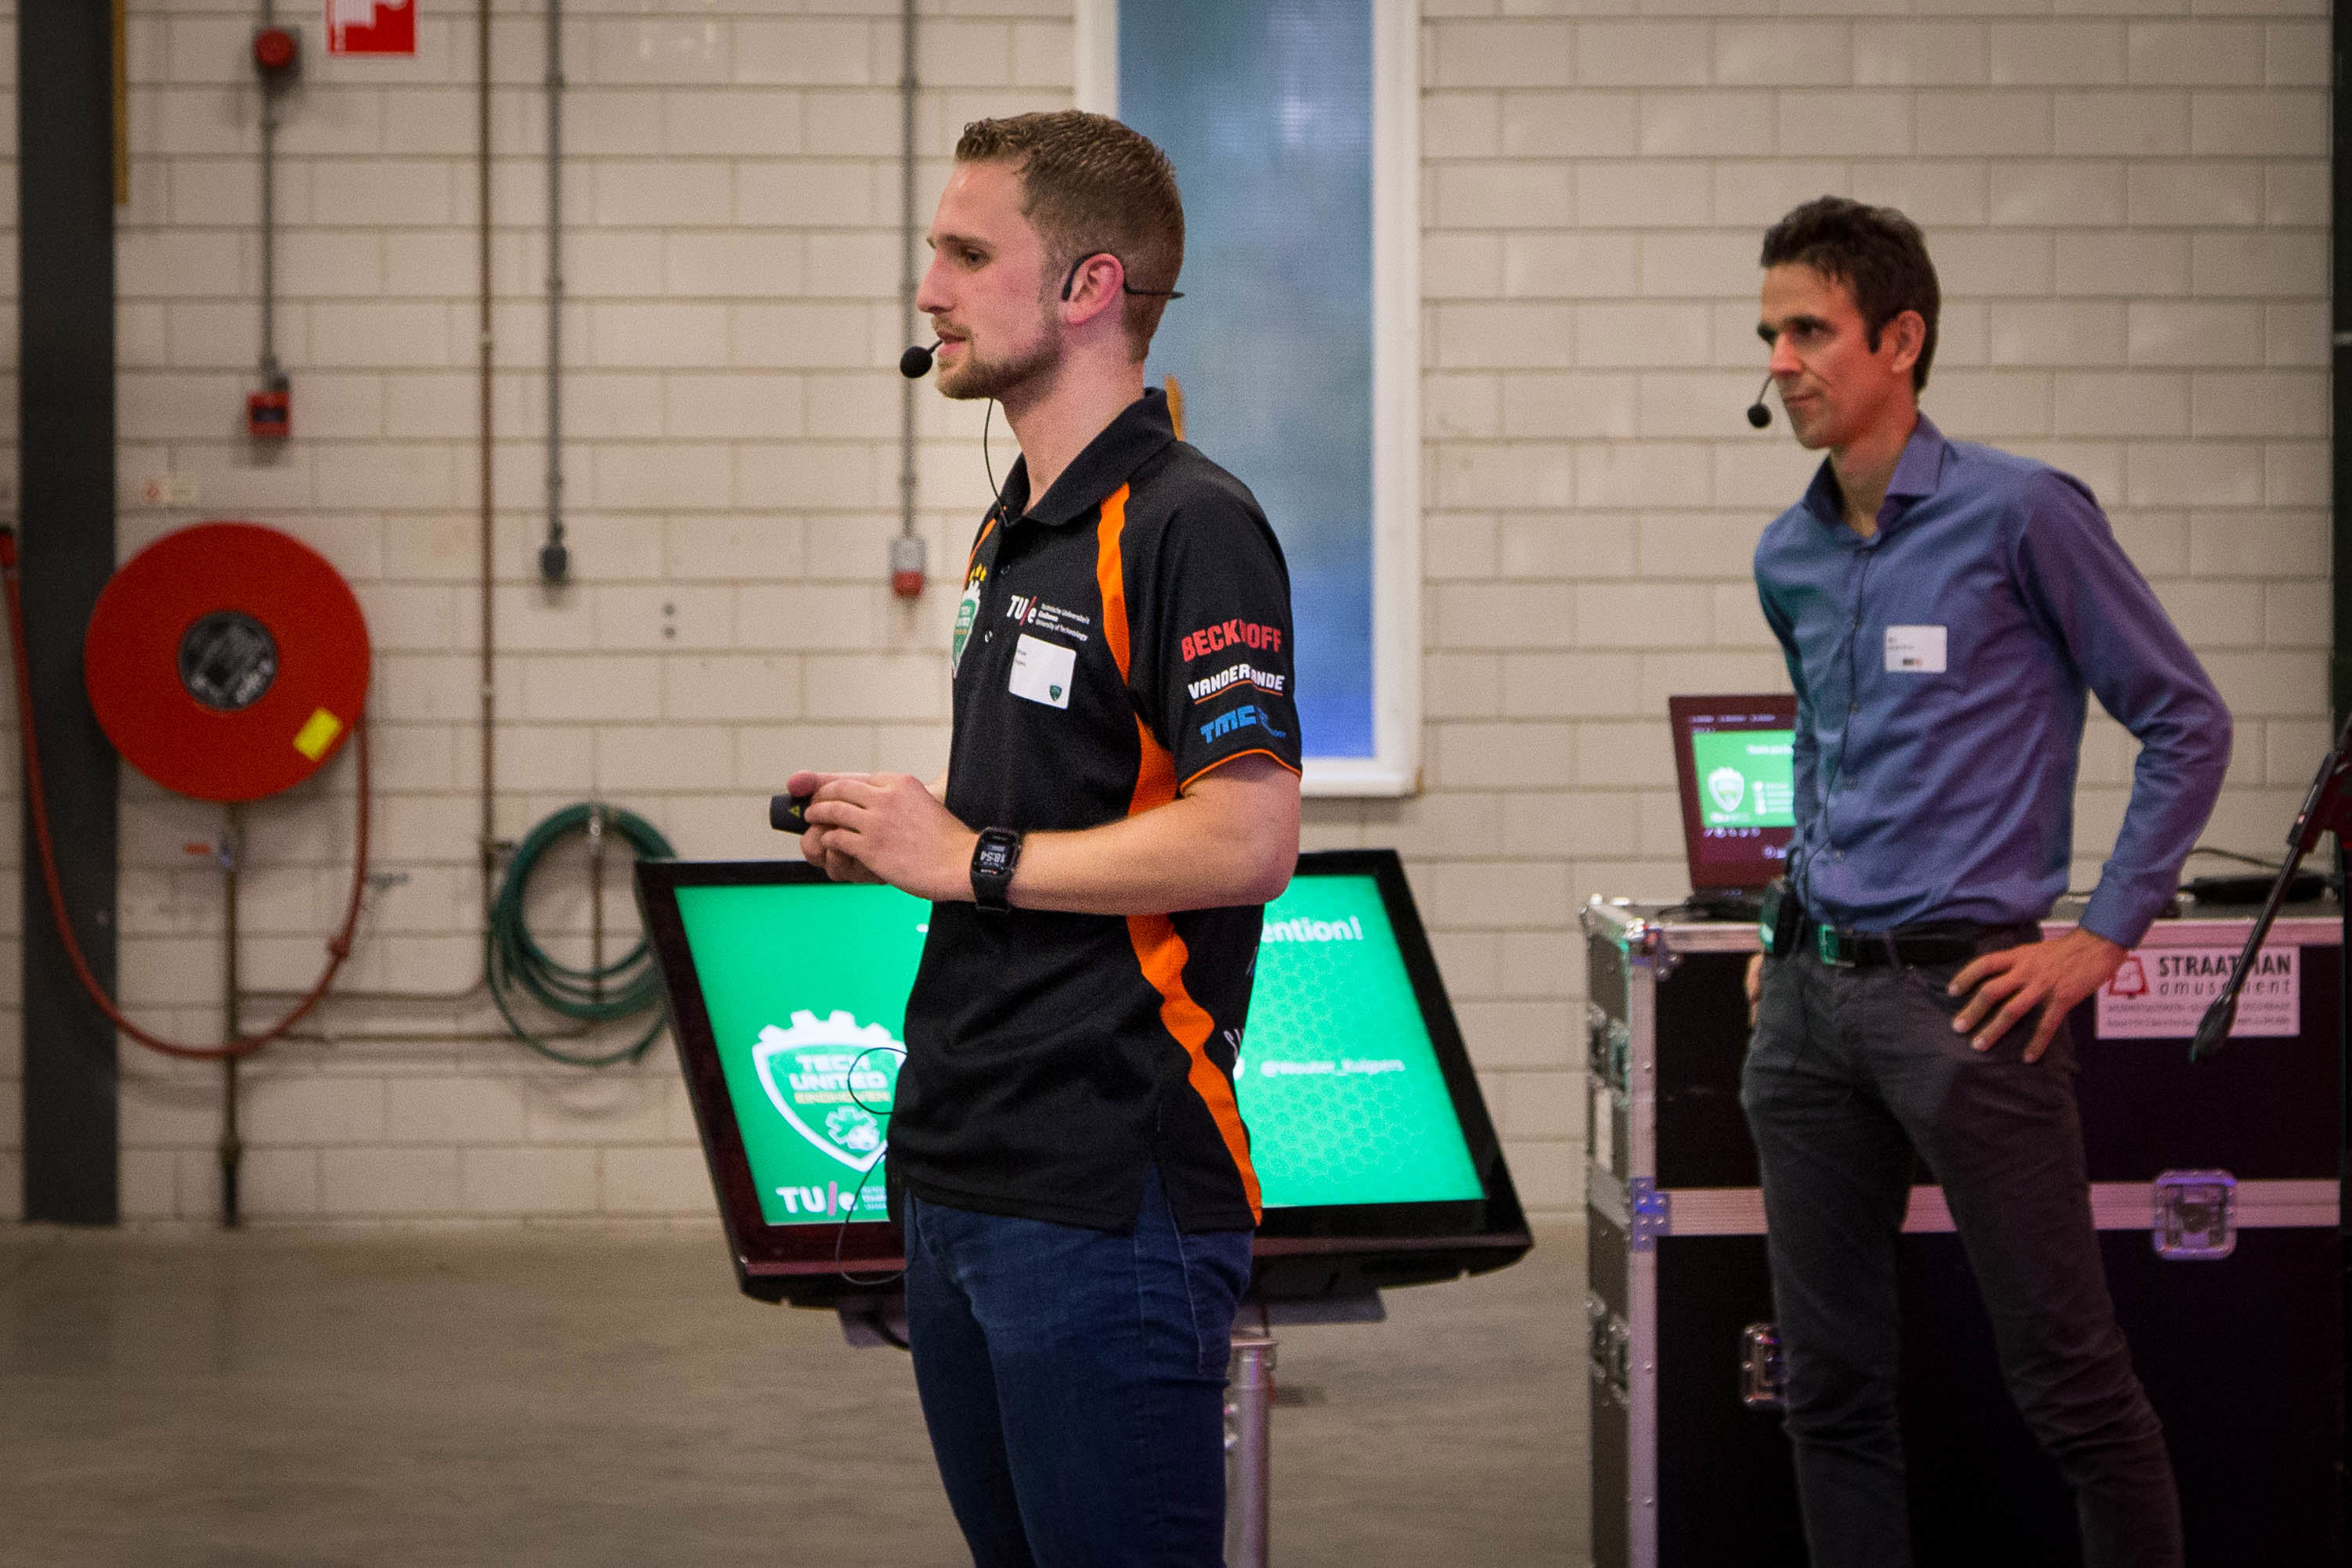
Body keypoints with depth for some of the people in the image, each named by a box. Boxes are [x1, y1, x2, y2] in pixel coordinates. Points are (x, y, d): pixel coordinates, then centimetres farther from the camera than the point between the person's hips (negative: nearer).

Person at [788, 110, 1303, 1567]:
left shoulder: (1189, 526, -14)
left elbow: (1247, 840, -22)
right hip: (957, 1170, 10)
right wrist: (898, 835, 9)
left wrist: (975, 858, -14)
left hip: (1108, 1191, -10)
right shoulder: (1016, 529, 18)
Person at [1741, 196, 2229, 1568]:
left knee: (2070, 1378, -3)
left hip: (1964, 992, -6)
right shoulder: (1790, 558, 12)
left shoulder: (2020, 514, -8)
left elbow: (2186, 723, -5)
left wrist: (2105, 938, -9)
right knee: (1831, 1380, 9)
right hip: (1813, 1000, 6)